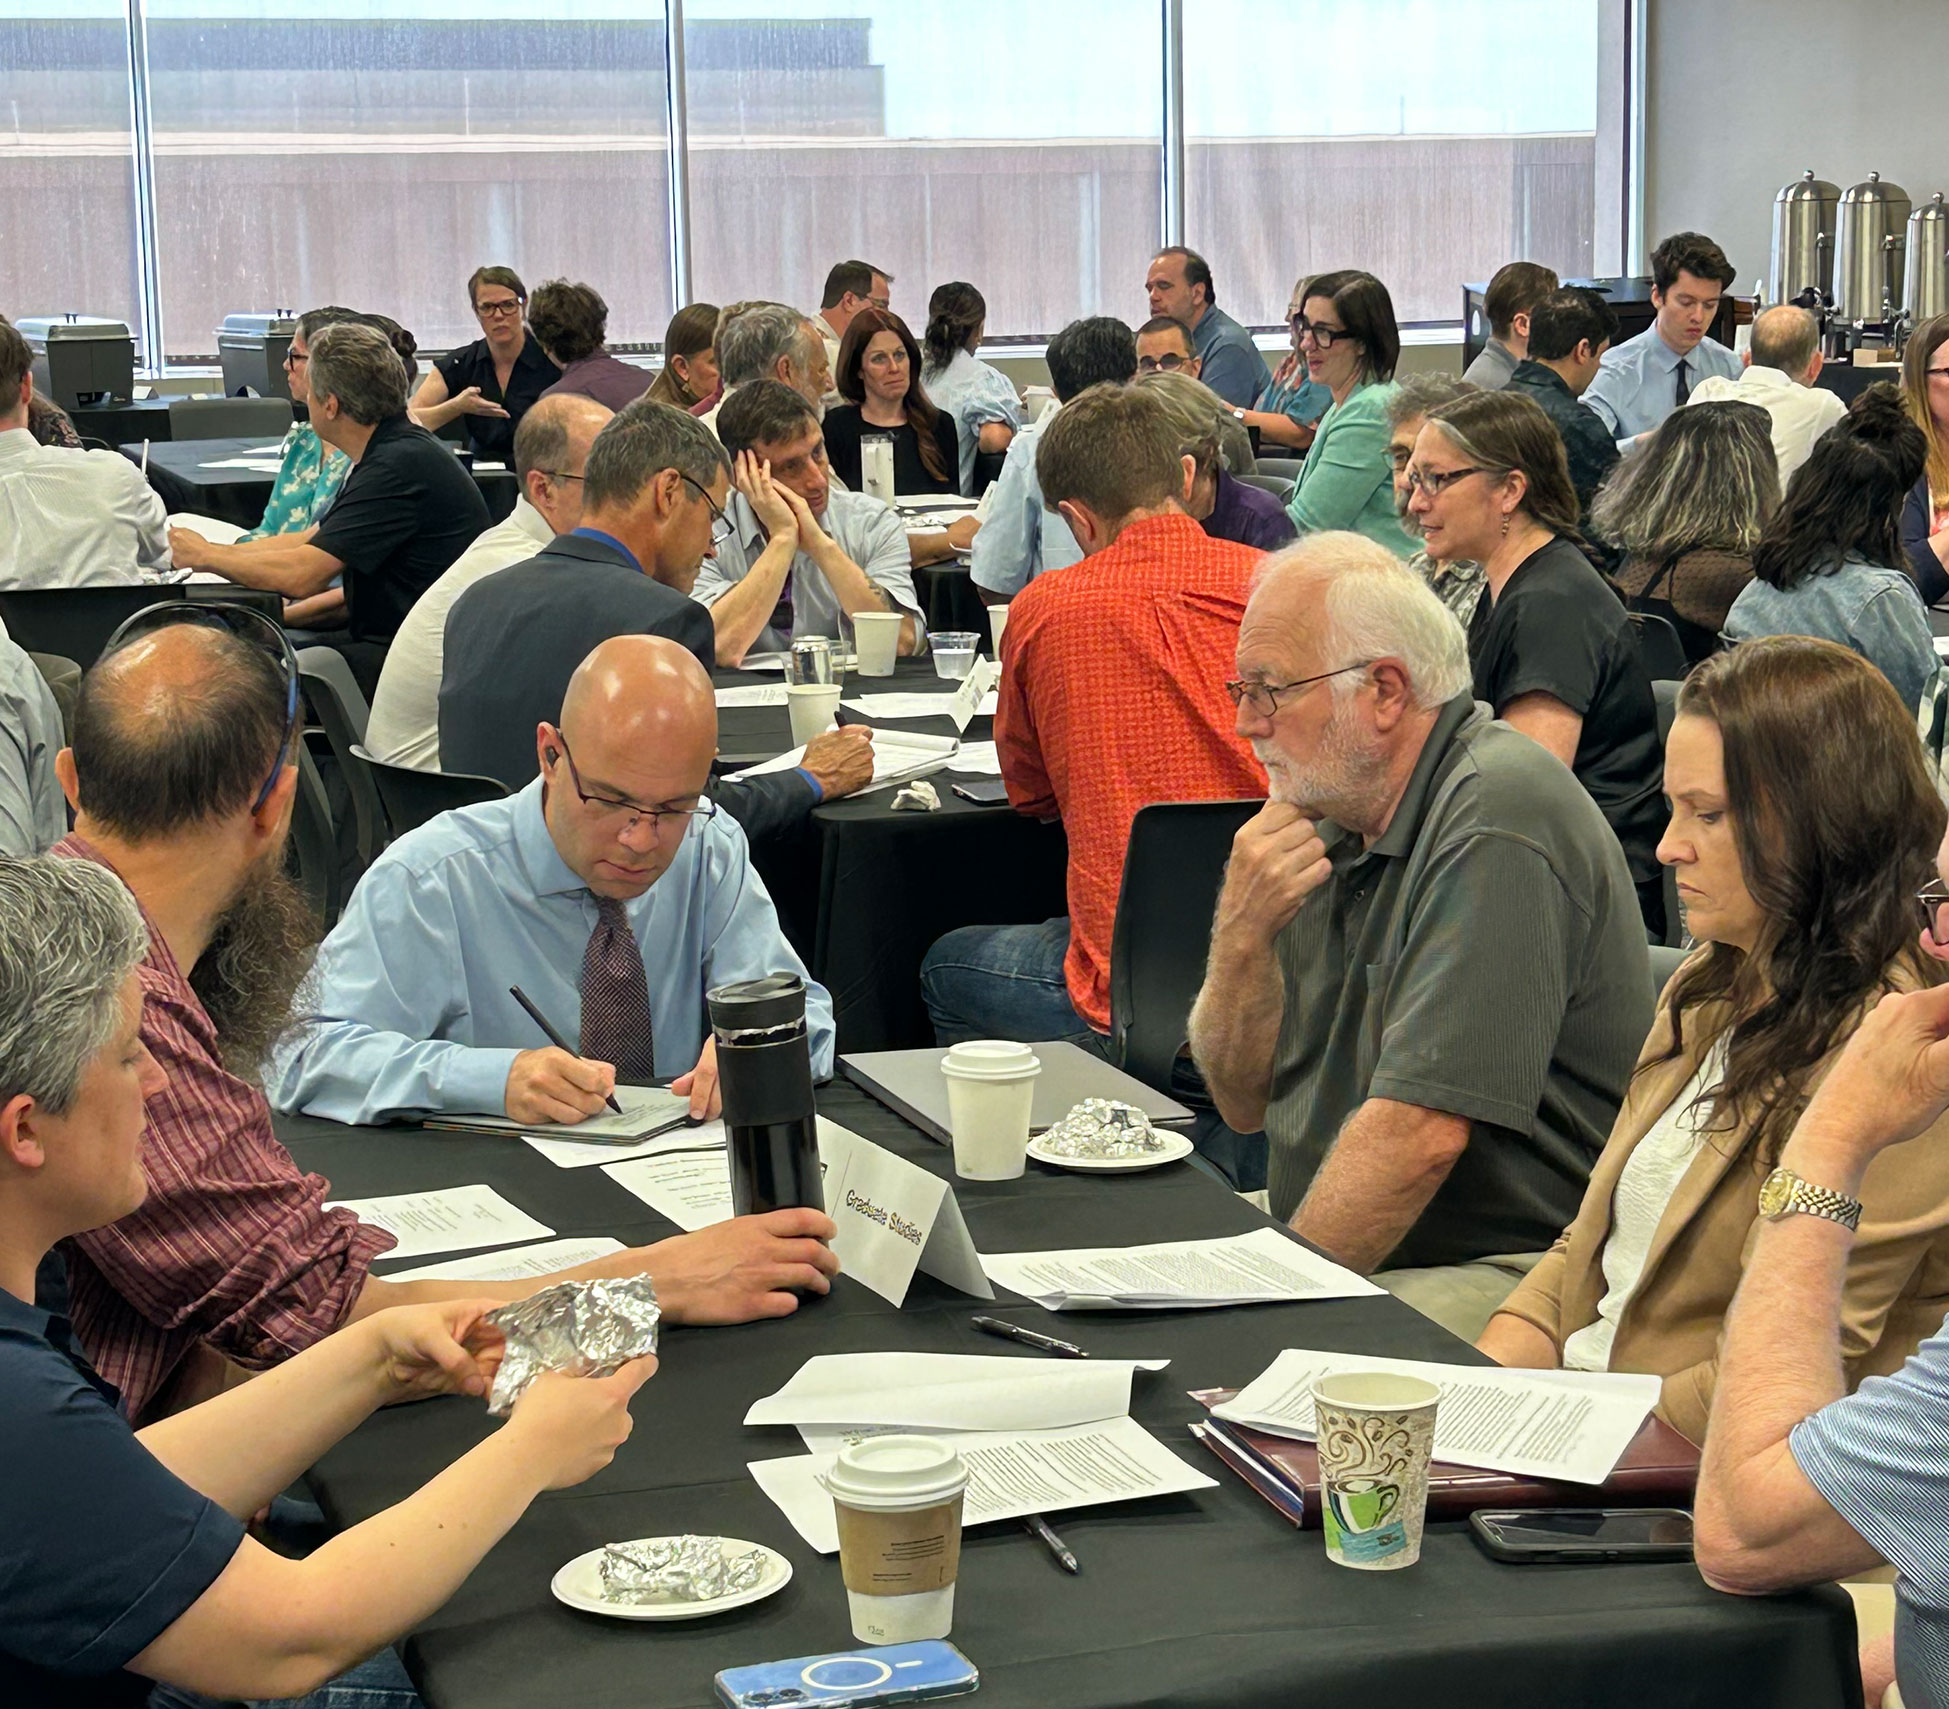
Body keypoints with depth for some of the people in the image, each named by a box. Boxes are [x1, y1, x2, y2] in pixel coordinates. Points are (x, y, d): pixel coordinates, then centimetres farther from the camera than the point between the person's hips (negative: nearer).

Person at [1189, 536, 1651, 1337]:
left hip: (1501, 1272, -9)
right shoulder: (1338, 811, 10)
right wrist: (1242, 933, -7)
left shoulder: (1496, 822, -18)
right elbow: (1246, 1101, 10)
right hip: (1326, 1256, 9)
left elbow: (1418, 1135, -24)